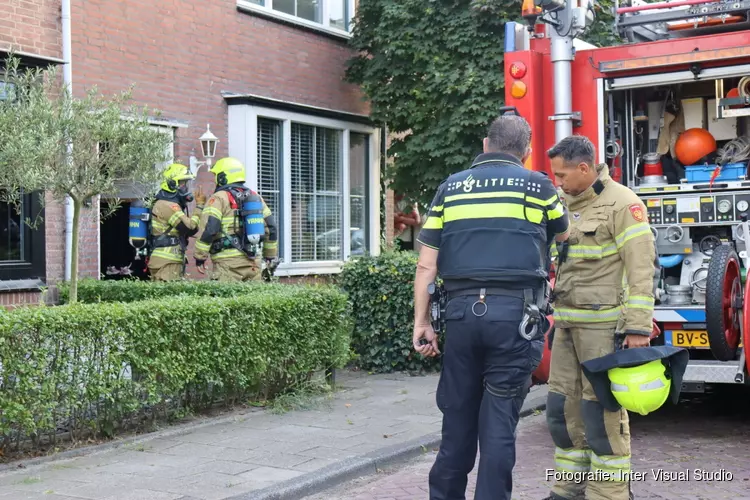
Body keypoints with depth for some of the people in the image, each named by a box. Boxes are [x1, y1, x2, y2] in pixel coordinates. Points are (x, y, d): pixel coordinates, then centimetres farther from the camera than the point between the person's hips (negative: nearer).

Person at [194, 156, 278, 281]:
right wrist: (270, 255, 28)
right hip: (253, 261, 6)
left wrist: (200, 257, -5)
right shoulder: (255, 197, 16)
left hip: (228, 261, -6)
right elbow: (271, 227, 18)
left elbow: (208, 229, -12)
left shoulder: (219, 198, -3)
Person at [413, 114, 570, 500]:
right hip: (513, 312, -2)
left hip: (462, 310, 3)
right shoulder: (536, 184, 6)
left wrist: (421, 322, 11)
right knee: (499, 420, 2)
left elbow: (426, 264, 7)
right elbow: (563, 234, 25)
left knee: (458, 415, 13)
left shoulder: (450, 187, 11)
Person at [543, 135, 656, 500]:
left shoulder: (621, 203, -9)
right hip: (568, 323, 8)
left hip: (604, 324, -7)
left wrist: (638, 327, -19)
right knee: (562, 406, 10)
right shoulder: (564, 203, 14)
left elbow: (641, 268, -14)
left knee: (601, 411, -3)